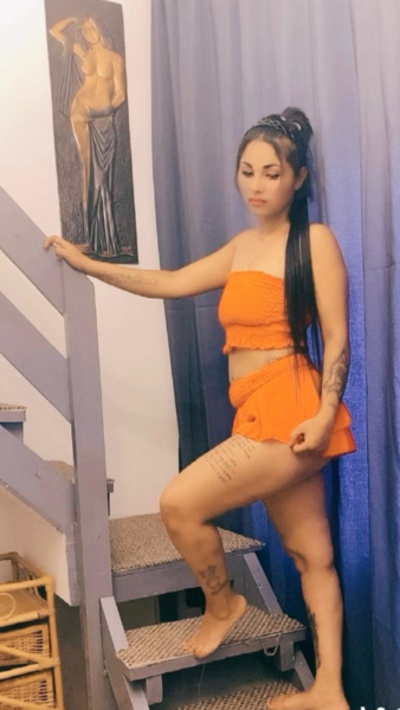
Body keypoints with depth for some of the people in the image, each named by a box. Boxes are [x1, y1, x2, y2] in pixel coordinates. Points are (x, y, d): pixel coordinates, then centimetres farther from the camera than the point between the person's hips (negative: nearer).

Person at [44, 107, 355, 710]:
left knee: (179, 502, -9)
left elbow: (337, 338, -8)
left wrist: (325, 415, -19)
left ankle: (221, 603, 17)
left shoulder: (316, 240, -3)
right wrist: (86, 264, 16)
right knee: (310, 554, 12)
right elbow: (169, 283, 17)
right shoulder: (242, 246, 17)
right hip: (259, 416, 7)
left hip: (292, 414, -7)